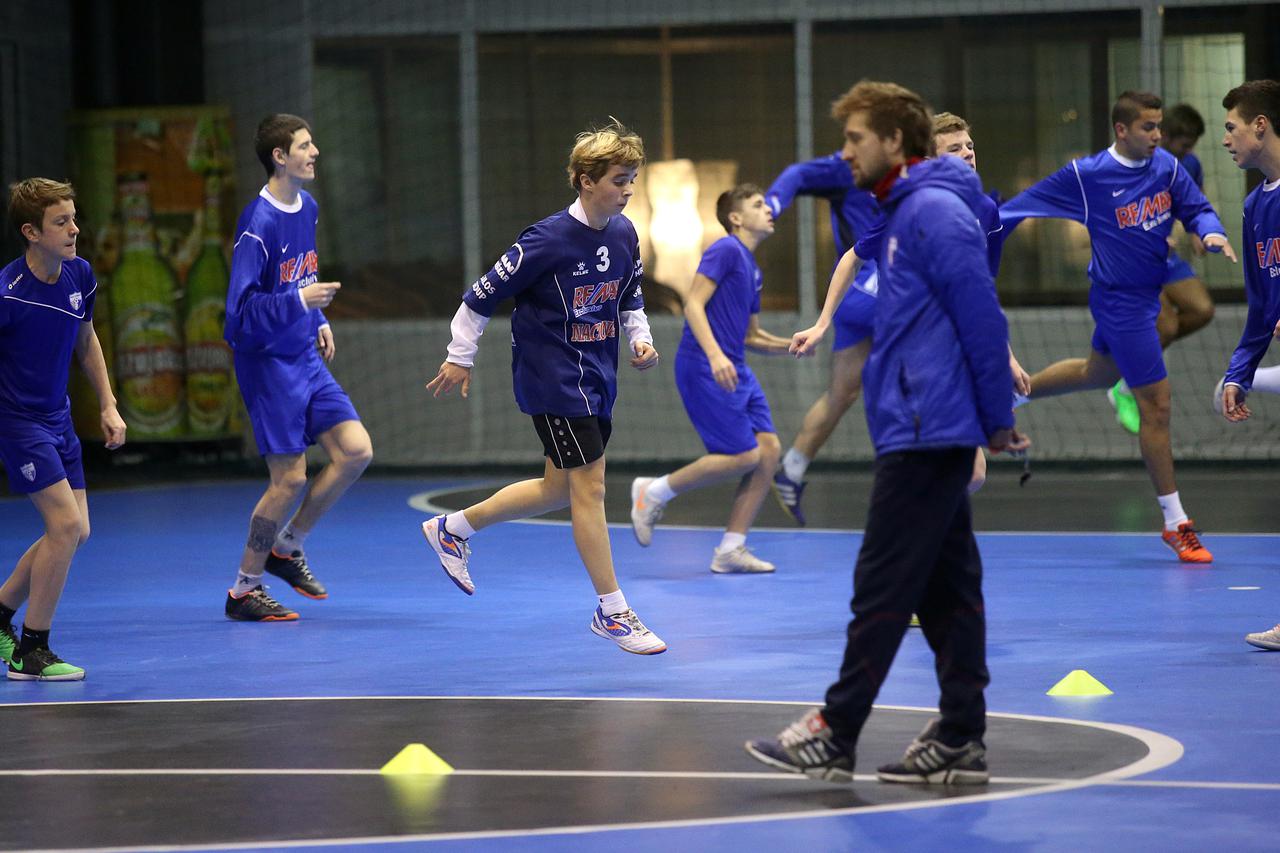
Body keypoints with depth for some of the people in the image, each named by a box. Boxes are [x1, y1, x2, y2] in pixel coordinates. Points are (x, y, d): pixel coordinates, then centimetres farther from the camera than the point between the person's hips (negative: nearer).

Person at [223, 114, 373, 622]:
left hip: (306, 359, 8)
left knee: (356, 451, -1)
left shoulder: (307, 208, 8)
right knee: (289, 479, -7)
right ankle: (244, 590, 8)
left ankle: (287, 548, 17)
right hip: (268, 364, -8)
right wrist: (300, 302, -27)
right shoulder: (258, 223, -19)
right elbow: (241, 310, -21)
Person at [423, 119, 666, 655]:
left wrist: (641, 338, 2)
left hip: (596, 379, 8)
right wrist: (460, 357, -4)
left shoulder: (624, 235, 2)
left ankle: (452, 529, 34)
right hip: (552, 378, -8)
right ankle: (611, 611, -1)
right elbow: (484, 294, -11)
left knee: (559, 489, 15)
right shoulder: (549, 240, -20)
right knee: (590, 483, -8)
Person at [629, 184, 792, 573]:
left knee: (769, 449, -1)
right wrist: (715, 355, -28)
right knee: (744, 456, -12)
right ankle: (654, 491, 3)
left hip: (734, 371, 9)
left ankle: (730, 550, 3)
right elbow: (693, 305, -17)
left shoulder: (752, 268, 19)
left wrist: (789, 345, 11)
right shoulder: (725, 250, -7)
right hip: (702, 368, -9)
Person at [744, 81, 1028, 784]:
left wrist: (997, 420, -14)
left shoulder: (934, 212, -13)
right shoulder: (903, 212, 18)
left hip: (924, 435, -10)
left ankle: (835, 736, -4)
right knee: (944, 588, 9)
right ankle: (960, 739, 12)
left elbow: (982, 318, -17)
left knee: (882, 585, -7)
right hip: (927, 432, 10)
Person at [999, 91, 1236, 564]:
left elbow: (1197, 209, 4)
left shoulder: (1167, 165, -3)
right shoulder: (1085, 175, -17)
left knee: (1098, 372, 30)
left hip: (1149, 292, 7)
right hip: (1122, 302, -7)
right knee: (1156, 404, -7)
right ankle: (1175, 524, 1)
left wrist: (1211, 233, -18)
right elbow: (1022, 206, -7)